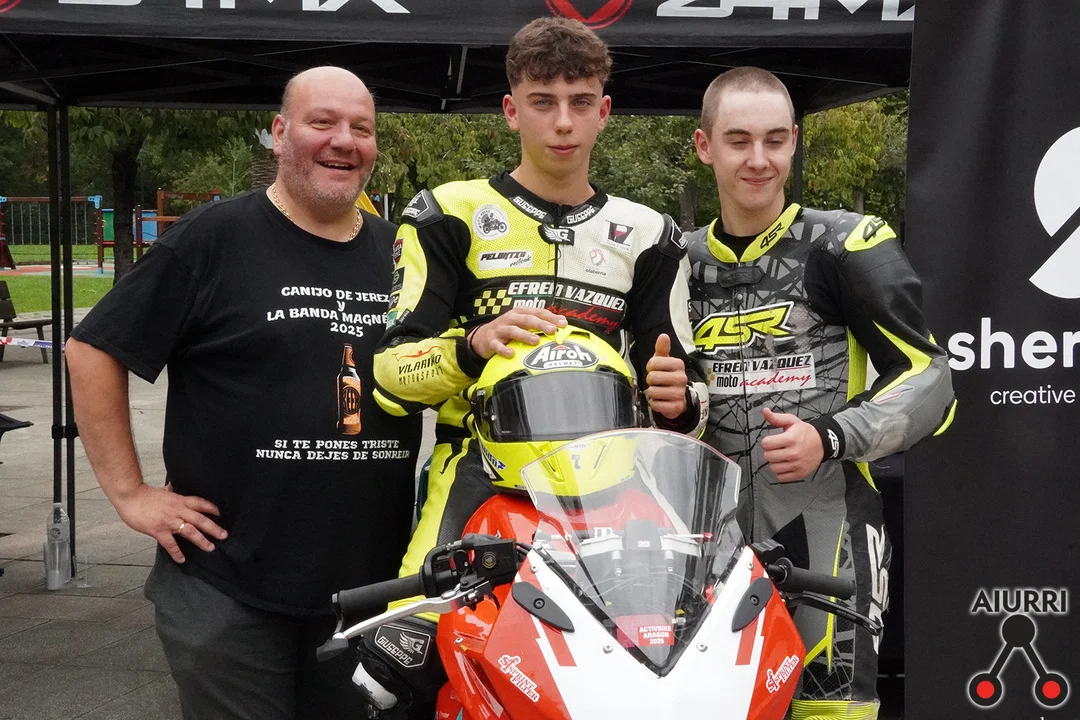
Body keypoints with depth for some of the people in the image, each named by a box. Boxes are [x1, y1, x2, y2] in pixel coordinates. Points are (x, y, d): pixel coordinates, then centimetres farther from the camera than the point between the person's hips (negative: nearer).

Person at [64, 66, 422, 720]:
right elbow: (93, 350, -4)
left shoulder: (402, 250, 10)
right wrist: (130, 492, -7)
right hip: (228, 591, -4)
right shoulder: (215, 238, -5)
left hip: (375, 585, 5)